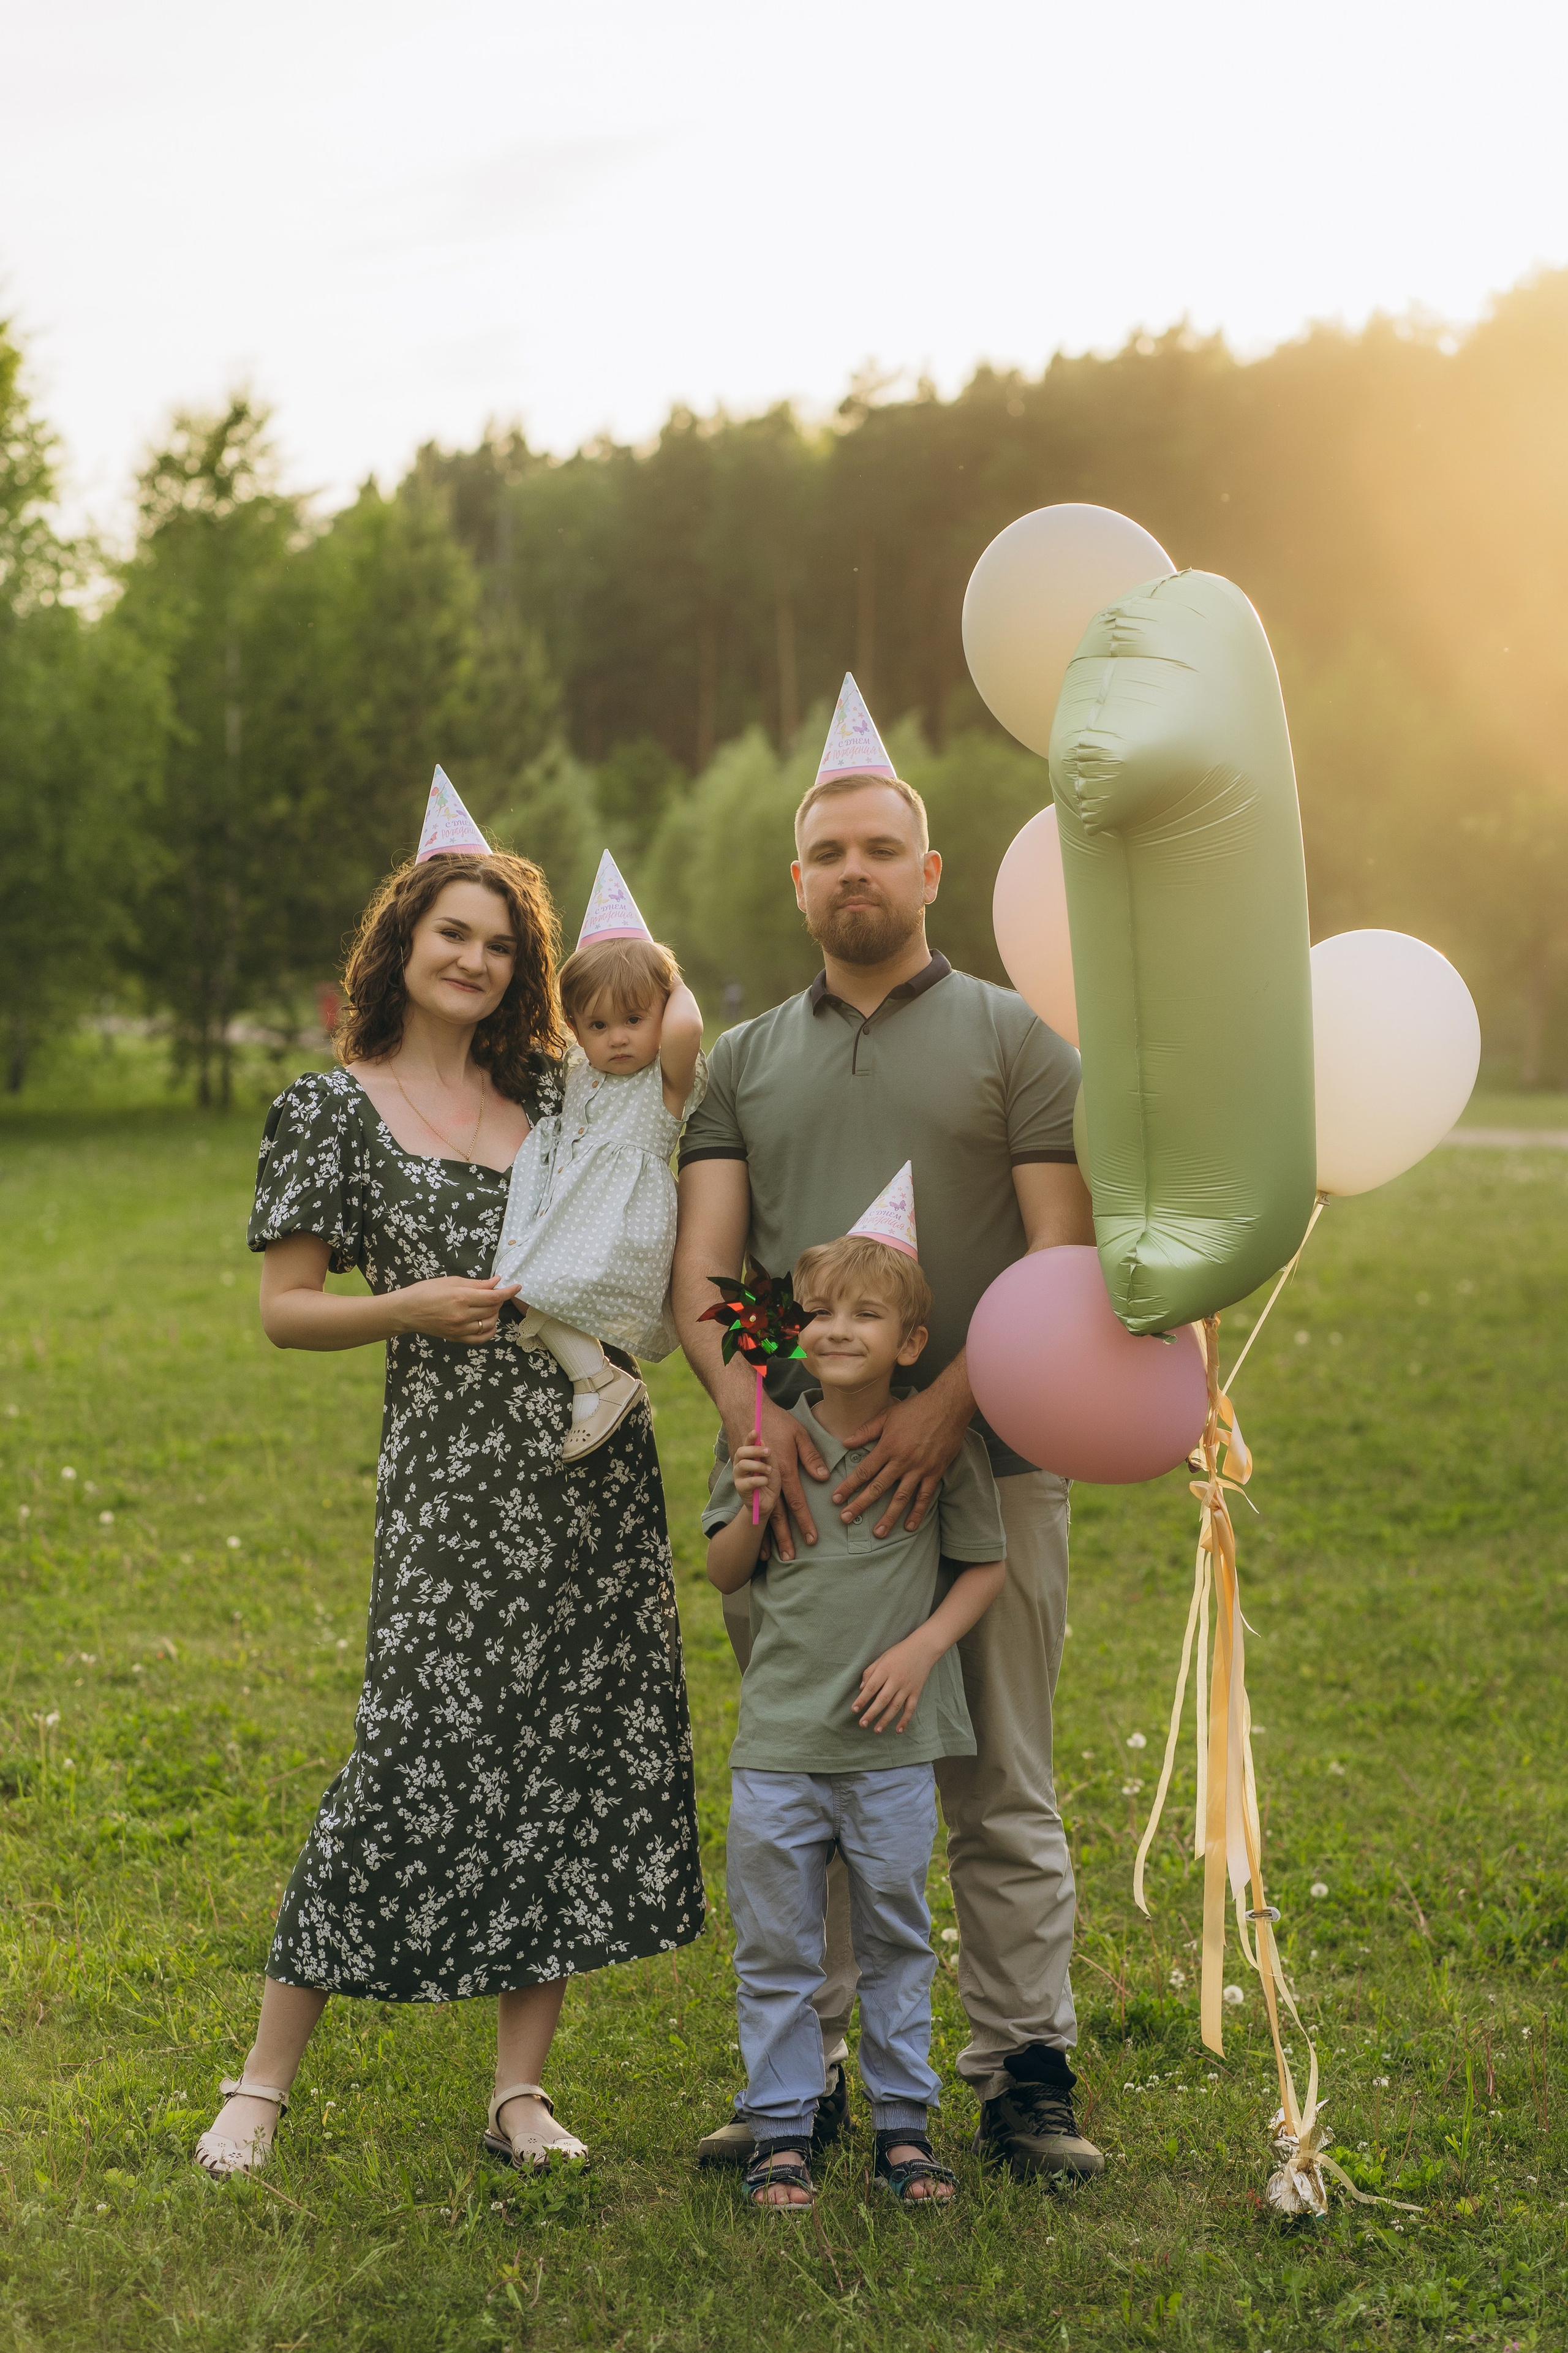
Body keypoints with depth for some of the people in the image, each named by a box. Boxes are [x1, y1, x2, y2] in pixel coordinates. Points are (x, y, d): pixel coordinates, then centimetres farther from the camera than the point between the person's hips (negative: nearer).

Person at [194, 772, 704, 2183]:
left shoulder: (554, 1094, 12)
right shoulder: (333, 1108, 2)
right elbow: (284, 1310, 1)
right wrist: (412, 1306, -15)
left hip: (596, 1468, 5)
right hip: (452, 1478, -5)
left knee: (584, 1751, 3)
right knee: (418, 1753, -8)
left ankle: (523, 2088, 14)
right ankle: (265, 2083, 6)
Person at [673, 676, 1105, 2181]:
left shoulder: (1014, 1042, 6)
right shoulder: (746, 1064, 15)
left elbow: (1062, 1262, -2)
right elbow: (701, 1266, 5)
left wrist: (947, 1405, -16)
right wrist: (748, 1406, -15)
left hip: (980, 1466, -3)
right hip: (794, 1483, 3)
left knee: (1000, 1797, 2)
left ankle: (1023, 2076, 11)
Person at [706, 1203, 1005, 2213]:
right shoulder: (773, 1439, 1)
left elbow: (985, 1567, 3)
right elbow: (727, 1574, 9)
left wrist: (921, 1648, -10)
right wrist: (751, 1509, -10)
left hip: (892, 1746, -1)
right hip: (777, 1740, 1)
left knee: (896, 1939, 10)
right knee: (776, 1946, 6)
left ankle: (904, 2123, 23)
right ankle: (782, 2132, 17)